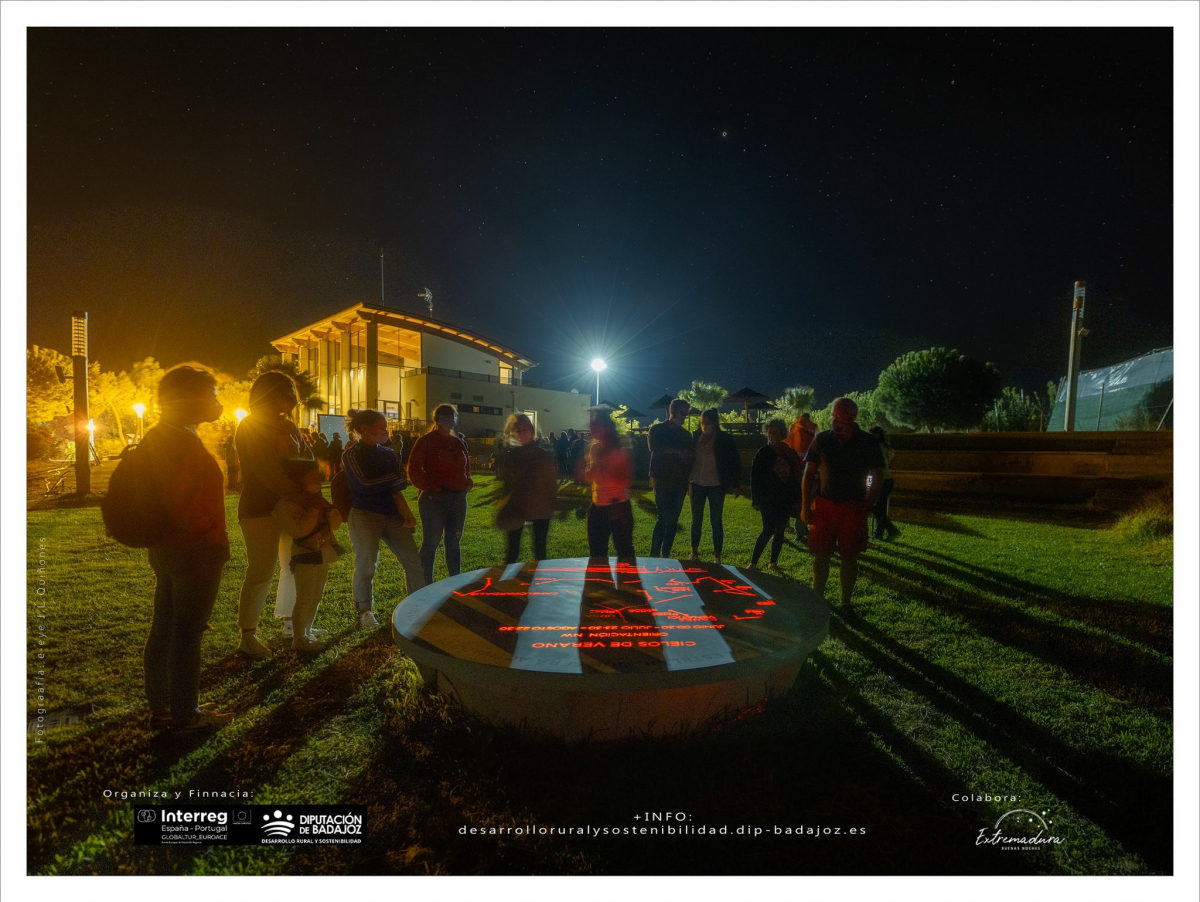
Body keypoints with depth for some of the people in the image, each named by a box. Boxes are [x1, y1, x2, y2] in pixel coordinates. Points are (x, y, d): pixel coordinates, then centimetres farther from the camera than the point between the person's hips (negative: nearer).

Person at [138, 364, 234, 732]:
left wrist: (159, 537, 20)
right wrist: (211, 542, -13)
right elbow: (182, 505, -26)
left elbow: (159, 494, 15)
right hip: (195, 552, -10)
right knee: (187, 634, 2)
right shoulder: (184, 442, -21)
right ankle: (185, 715, 15)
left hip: (165, 549, 10)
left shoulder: (155, 437, 10)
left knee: (163, 629, 18)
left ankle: (160, 707, 31)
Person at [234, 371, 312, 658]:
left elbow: (307, 459, 8)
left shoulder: (287, 427, 13)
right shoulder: (250, 428, -10)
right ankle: (247, 637, 8)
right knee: (261, 572, -4)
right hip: (260, 509, -8)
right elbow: (268, 473, -20)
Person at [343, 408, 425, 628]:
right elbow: (364, 483, -17)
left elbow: (399, 485, 10)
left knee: (413, 561, 1)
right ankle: (365, 611, 19)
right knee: (366, 564, -1)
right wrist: (394, 480, -4)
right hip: (365, 515, -5)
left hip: (392, 514, 5)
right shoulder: (352, 454, -4)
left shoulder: (388, 453, 12)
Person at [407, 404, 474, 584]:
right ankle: (427, 585, 8)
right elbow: (414, 471, -7)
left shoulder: (459, 443, 14)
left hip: (458, 498, 6)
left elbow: (466, 468, 24)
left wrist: (468, 482, 5)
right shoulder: (426, 441, -4)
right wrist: (431, 487, -14)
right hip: (434, 498, -6)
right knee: (431, 542, -1)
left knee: (454, 542, 13)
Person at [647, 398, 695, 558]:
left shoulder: (686, 434, 16)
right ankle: (654, 556, -6)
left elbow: (690, 456, 14)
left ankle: (666, 554, 12)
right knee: (663, 519, -12)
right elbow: (655, 448, -15)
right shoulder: (657, 430, 3)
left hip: (680, 483, 5)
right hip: (662, 481, -5)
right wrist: (677, 452, -13)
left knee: (673, 520, 5)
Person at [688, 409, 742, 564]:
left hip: (716, 486, -3)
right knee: (696, 520, 12)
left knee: (716, 521, 4)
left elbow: (735, 462, -3)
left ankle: (717, 556, 13)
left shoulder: (725, 439, -7)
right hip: (697, 484, 3)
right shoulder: (696, 437, 1)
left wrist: (734, 483, -6)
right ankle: (694, 552, 24)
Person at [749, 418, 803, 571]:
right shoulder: (763, 452, -4)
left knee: (780, 531, 7)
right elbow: (755, 477, -5)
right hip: (767, 499, -4)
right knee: (768, 530, -10)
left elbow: (795, 478, 12)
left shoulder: (790, 453, 6)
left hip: (785, 500, 4)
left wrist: (795, 499, 7)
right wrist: (756, 500, -9)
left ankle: (773, 563, 18)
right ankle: (753, 563, -3)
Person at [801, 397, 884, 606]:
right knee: (820, 556, 5)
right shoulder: (822, 440, 0)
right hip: (824, 505, 1)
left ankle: (845, 602, 22)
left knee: (849, 557, 8)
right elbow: (809, 473, 4)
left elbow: (877, 479, 2)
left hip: (853, 508, -1)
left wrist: (866, 507, -6)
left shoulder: (867, 443, -3)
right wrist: (805, 505, -1)